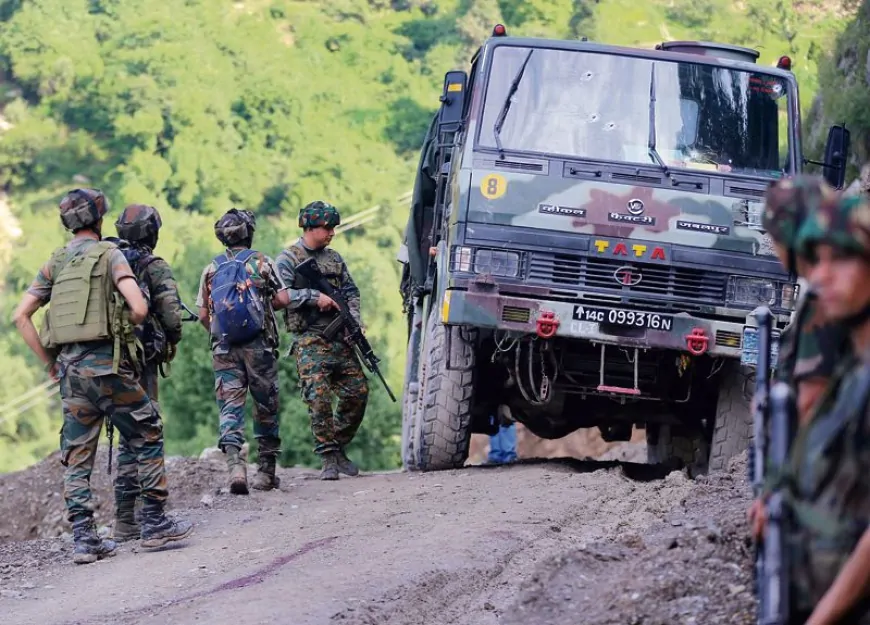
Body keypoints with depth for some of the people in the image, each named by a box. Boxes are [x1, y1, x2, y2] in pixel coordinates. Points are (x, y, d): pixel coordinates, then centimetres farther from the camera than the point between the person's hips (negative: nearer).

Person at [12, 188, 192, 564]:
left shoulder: (54, 264, 12)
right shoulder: (109, 255, -3)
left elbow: (21, 316, 7)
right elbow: (139, 307, -15)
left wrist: (49, 363, 12)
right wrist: (126, 332, 6)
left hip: (69, 367, 5)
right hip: (106, 364, -5)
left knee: (77, 456, 7)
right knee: (147, 437, 7)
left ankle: (83, 539, 3)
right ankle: (155, 524, 5)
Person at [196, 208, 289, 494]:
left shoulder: (211, 269, 8)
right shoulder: (261, 262, 1)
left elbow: (203, 315, 8)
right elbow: (282, 299, -5)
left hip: (224, 348, 1)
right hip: (259, 344, -1)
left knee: (230, 406, -2)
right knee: (265, 407, 9)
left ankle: (235, 464, -23)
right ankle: (266, 471, 14)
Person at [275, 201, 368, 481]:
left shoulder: (334, 258, 18)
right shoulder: (288, 259, 0)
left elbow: (351, 292, 18)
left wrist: (354, 321, 0)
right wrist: (314, 297, -18)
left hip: (340, 339, 6)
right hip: (309, 340, -6)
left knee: (358, 392, 0)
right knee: (319, 397, -14)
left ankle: (339, 448, 16)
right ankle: (328, 458, -9)